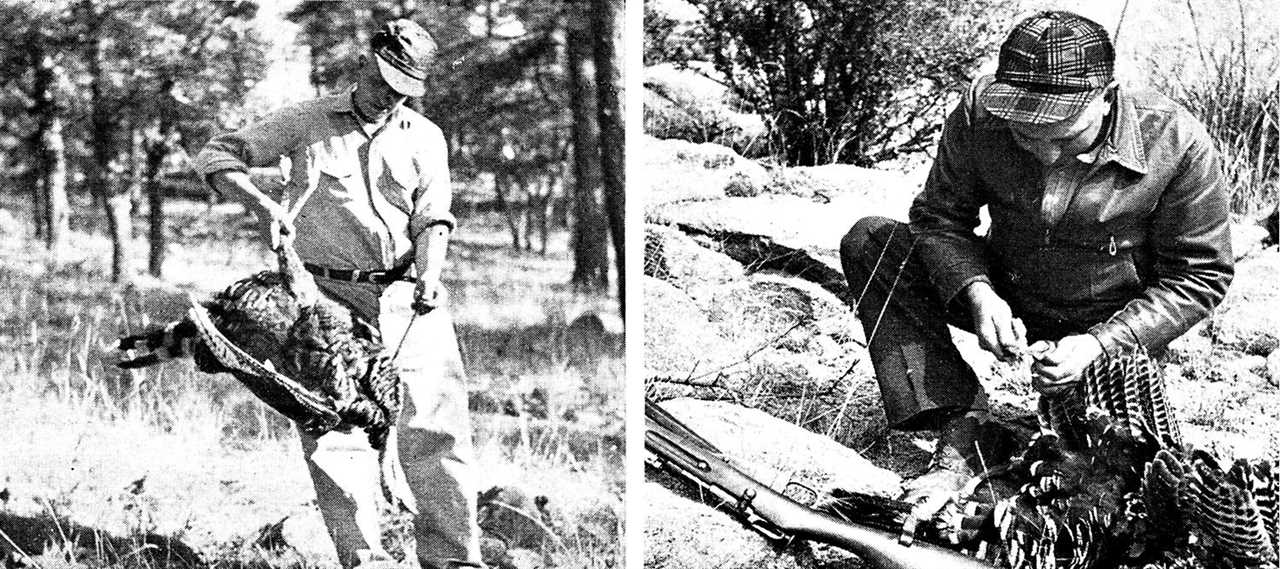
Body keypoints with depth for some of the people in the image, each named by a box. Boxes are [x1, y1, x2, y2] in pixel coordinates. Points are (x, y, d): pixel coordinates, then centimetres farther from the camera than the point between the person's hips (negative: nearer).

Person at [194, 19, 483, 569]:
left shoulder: (425, 138, 13)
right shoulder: (307, 122, 7)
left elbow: (433, 217, 6)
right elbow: (215, 156, 8)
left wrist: (430, 276, -13)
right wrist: (262, 203, -10)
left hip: (403, 296, 1)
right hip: (327, 294, -1)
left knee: (436, 425, -6)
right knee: (335, 428, -8)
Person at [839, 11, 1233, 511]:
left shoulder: (1178, 145, -26)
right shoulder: (979, 115, -21)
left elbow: (1198, 278, -16)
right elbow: (940, 216, -6)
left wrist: (1097, 344, -26)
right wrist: (976, 291, -27)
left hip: (1109, 331, -2)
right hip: (1005, 303, 3)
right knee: (871, 244, -18)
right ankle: (958, 431, -24)